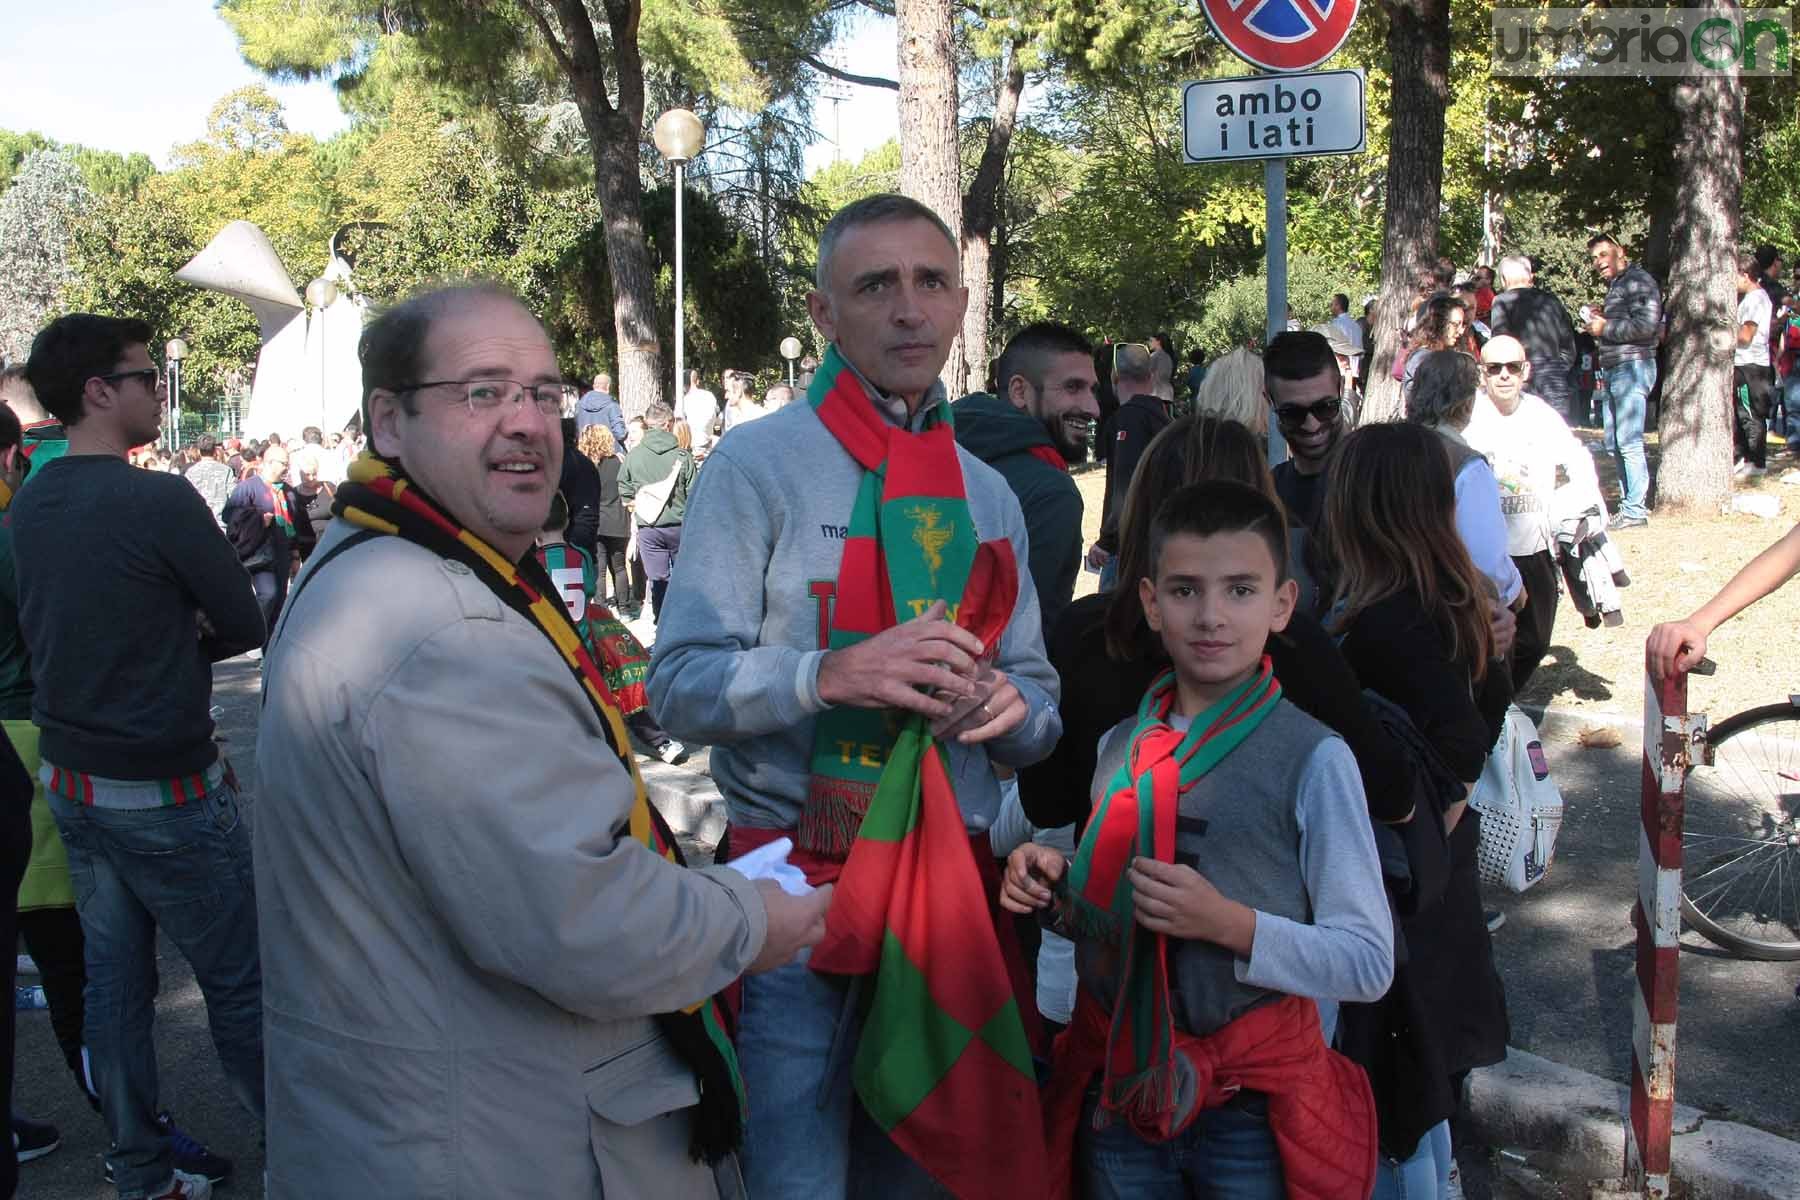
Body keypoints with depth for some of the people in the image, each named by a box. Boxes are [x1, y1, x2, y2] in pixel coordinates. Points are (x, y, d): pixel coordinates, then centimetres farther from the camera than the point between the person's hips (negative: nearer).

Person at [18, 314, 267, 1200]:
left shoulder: (28, 506, 4)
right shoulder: (160, 501, -19)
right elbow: (245, 626, -11)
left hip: (70, 784, 8)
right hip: (164, 793, -7)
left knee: (113, 978, 14)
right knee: (237, 985, 4)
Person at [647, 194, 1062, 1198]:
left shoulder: (990, 495, 12)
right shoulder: (760, 464, -5)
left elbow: (1039, 704, 15)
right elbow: (683, 685, -10)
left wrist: (1009, 707, -8)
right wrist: (834, 675, -25)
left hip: (954, 882, 5)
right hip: (800, 888, -5)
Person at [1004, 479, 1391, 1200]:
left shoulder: (1313, 757, -12)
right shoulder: (1120, 748, 2)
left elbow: (1369, 963, -12)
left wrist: (1229, 923, -23)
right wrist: (1055, 888, -5)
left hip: (1253, 1109, -3)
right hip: (1117, 1090, 4)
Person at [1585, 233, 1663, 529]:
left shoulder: (1639, 281, -9)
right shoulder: (1615, 285, 21)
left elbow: (1645, 325, -20)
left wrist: (1606, 329, -11)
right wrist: (1600, 320, 10)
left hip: (1633, 366, -10)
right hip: (1613, 370, 10)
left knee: (1629, 442, -10)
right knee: (1614, 444, 13)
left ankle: (1635, 511, -7)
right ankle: (1629, 502, 21)